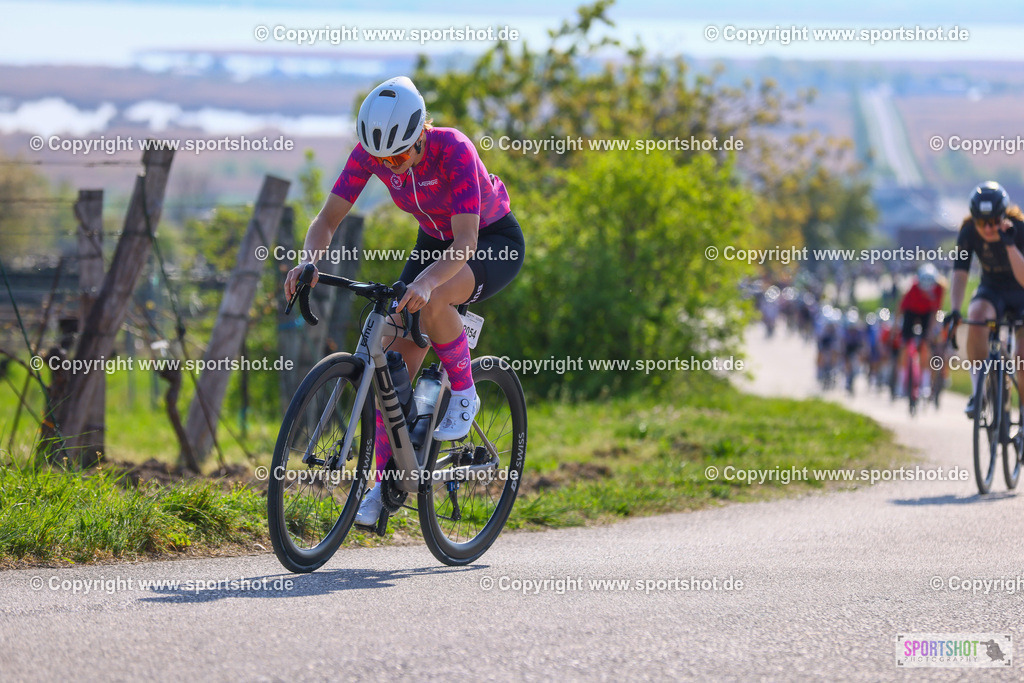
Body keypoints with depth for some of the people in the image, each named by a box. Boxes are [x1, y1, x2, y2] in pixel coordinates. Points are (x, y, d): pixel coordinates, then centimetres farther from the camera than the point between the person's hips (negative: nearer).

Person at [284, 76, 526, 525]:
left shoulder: (454, 151, -34)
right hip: (435, 243, 5)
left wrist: (426, 281, -57)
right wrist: (308, 261, -37)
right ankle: (385, 481, 2)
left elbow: (465, 243, -39)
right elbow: (327, 220, -15)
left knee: (430, 302, -37)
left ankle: (464, 395, -12)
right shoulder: (369, 152, -19)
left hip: (495, 242, -5)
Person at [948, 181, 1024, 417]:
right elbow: (959, 274, -25)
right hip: (992, 290, 1)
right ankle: (978, 392, -27)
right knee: (976, 315, -33)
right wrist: (954, 311, -41)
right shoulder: (969, 233, -20)